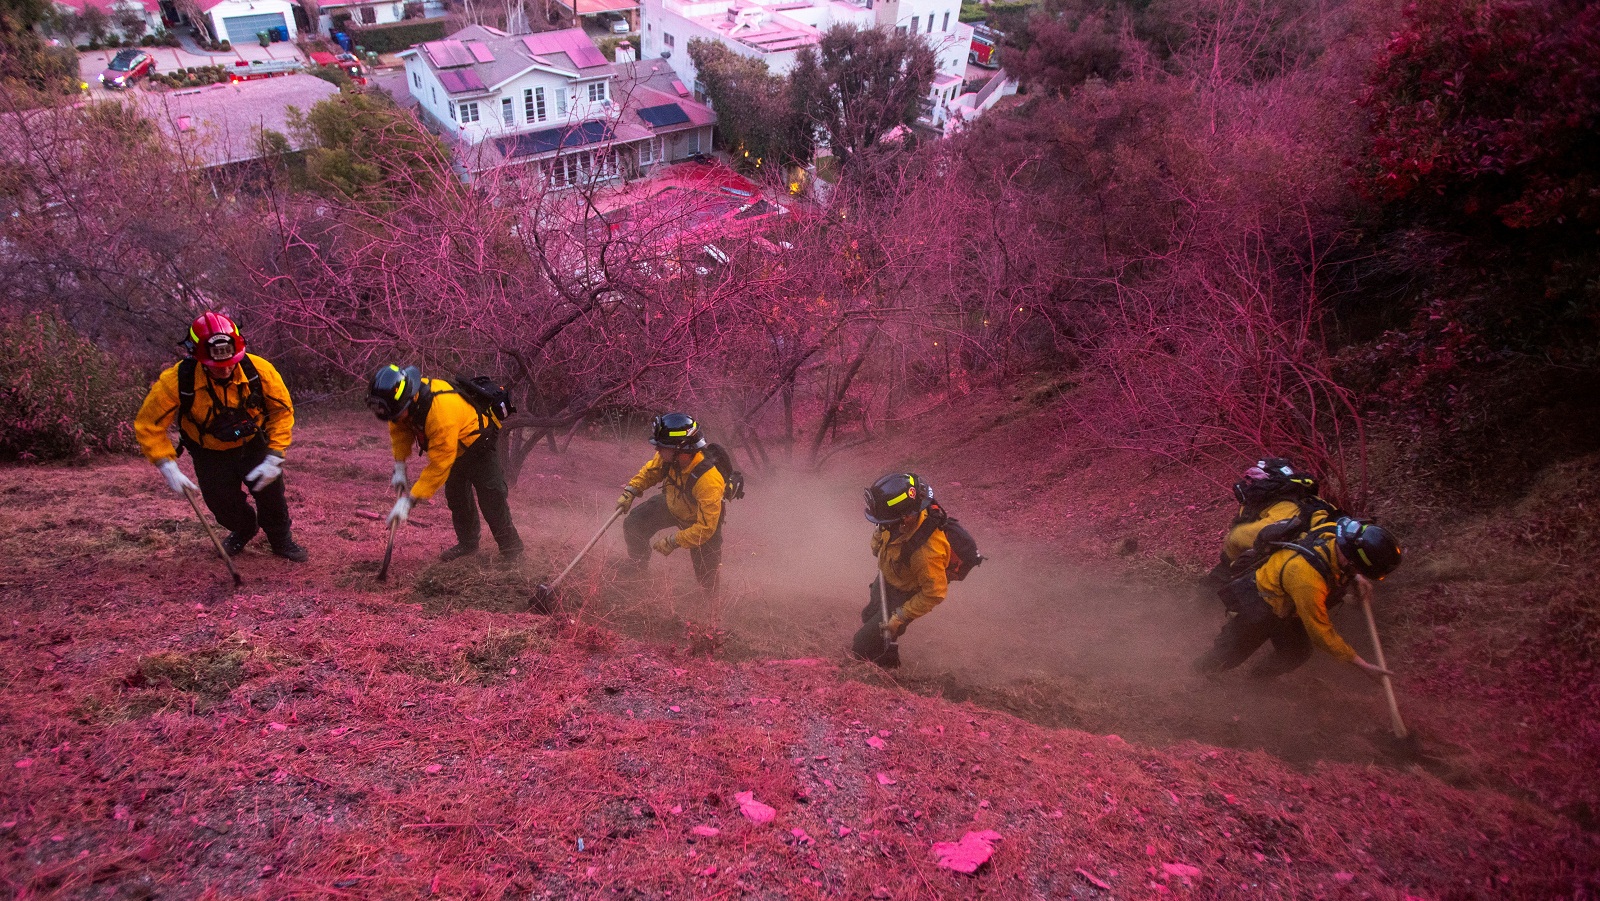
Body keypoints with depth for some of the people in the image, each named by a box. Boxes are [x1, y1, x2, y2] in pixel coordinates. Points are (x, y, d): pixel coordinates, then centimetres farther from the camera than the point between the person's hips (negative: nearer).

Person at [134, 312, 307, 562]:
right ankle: (243, 530, 37)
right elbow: (149, 425, -18)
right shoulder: (177, 381, -29)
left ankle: (281, 539, 22)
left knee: (270, 488, -9)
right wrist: (168, 468, -28)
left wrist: (274, 458, -19)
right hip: (210, 454, 0)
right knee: (222, 503, -1)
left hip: (253, 445, 0)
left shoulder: (259, 370, -27)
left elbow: (282, 410, -13)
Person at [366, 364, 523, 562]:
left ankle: (511, 547, -3)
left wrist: (409, 500, -36)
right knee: (455, 494, 13)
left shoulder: (442, 411, -44)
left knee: (491, 495, -13)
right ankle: (468, 543, 28)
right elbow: (400, 430, 1)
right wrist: (399, 468, -9)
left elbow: (439, 464, -39)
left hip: (478, 441, -8)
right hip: (454, 445, 8)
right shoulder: (403, 399, -21)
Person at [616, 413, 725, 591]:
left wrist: (673, 541, -32)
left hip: (703, 518, -6)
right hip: (672, 503, 6)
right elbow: (651, 471, -1)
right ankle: (637, 573, 28)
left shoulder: (708, 480, -45)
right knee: (633, 524, 3)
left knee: (707, 577, 0)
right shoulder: (668, 456, -28)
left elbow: (705, 528, -37)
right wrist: (630, 491, -10)